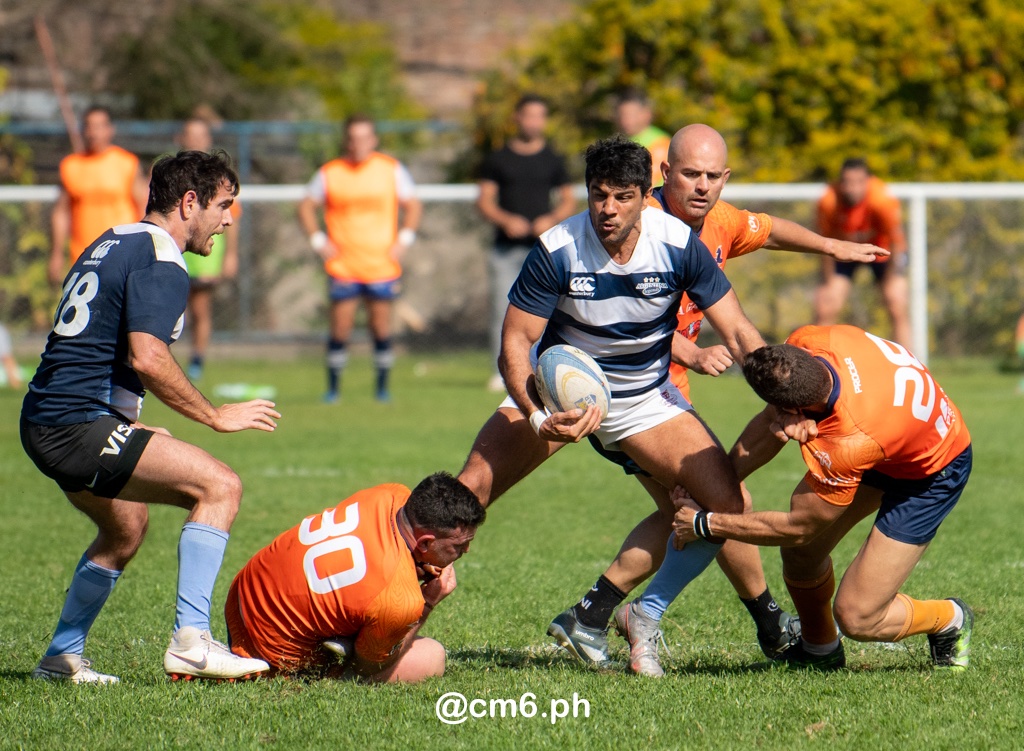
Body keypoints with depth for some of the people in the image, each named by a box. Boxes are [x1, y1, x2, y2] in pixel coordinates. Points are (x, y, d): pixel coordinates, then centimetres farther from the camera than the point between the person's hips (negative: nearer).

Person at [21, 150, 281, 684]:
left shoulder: (114, 242, 20)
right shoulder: (161, 263, -11)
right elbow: (147, 358, -24)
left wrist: (128, 427, 31)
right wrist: (216, 416, -14)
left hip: (43, 420, 11)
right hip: (80, 425, -11)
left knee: (126, 529, 29)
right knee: (219, 485, -15)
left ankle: (63, 657, 35)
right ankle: (190, 641, -19)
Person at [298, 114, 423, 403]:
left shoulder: (391, 169, 3)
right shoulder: (329, 173, 2)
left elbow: (413, 205, 10)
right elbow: (306, 206, 11)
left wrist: (404, 239, -2)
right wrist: (318, 240, 0)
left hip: (382, 266, 0)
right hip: (342, 267, 0)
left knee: (382, 330, 2)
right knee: (340, 330, -4)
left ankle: (382, 386, 14)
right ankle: (333, 388, 8)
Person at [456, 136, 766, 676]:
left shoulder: (678, 245, -18)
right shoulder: (557, 251, -22)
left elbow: (737, 332, -13)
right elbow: (515, 342, -18)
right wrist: (537, 416, -35)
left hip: (644, 397, 2)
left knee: (724, 500, -15)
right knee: (468, 491, -18)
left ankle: (592, 614, -7)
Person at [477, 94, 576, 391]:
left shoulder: (552, 161, 9)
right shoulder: (497, 160, 8)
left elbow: (568, 201, 12)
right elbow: (484, 200, 6)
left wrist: (551, 220, -8)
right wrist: (505, 220, -13)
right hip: (505, 246, 0)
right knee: (502, 309, -2)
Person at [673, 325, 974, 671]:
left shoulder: (847, 444, -43)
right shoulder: (808, 342, -27)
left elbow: (797, 527, -24)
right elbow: (772, 422, -5)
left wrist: (705, 524, -16)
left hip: (933, 473, -7)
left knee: (856, 618, -8)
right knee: (800, 550, -1)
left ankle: (951, 620, 21)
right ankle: (819, 650, 27)